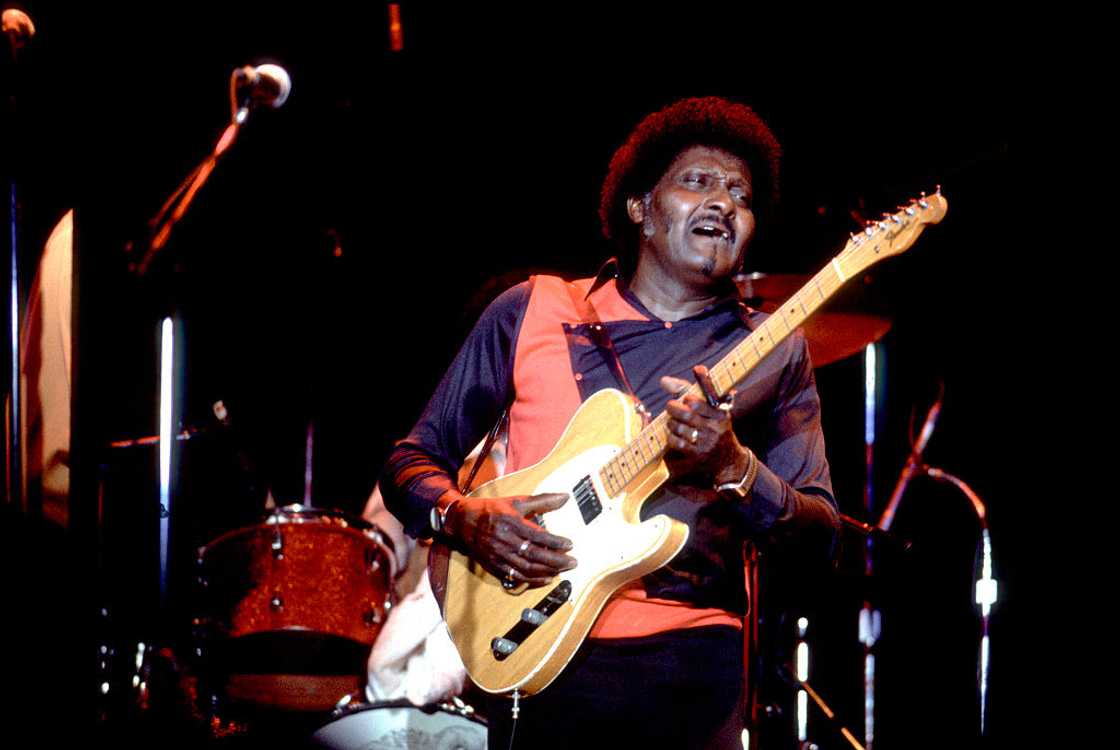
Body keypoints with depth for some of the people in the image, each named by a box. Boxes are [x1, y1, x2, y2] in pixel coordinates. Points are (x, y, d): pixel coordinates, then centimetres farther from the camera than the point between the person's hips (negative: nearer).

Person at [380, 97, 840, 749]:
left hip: (691, 653, 1)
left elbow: (821, 536, 1)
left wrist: (731, 469, -17)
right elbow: (413, 461, 13)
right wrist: (467, 518, -9)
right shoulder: (531, 311, 9)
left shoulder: (774, 352, 10)